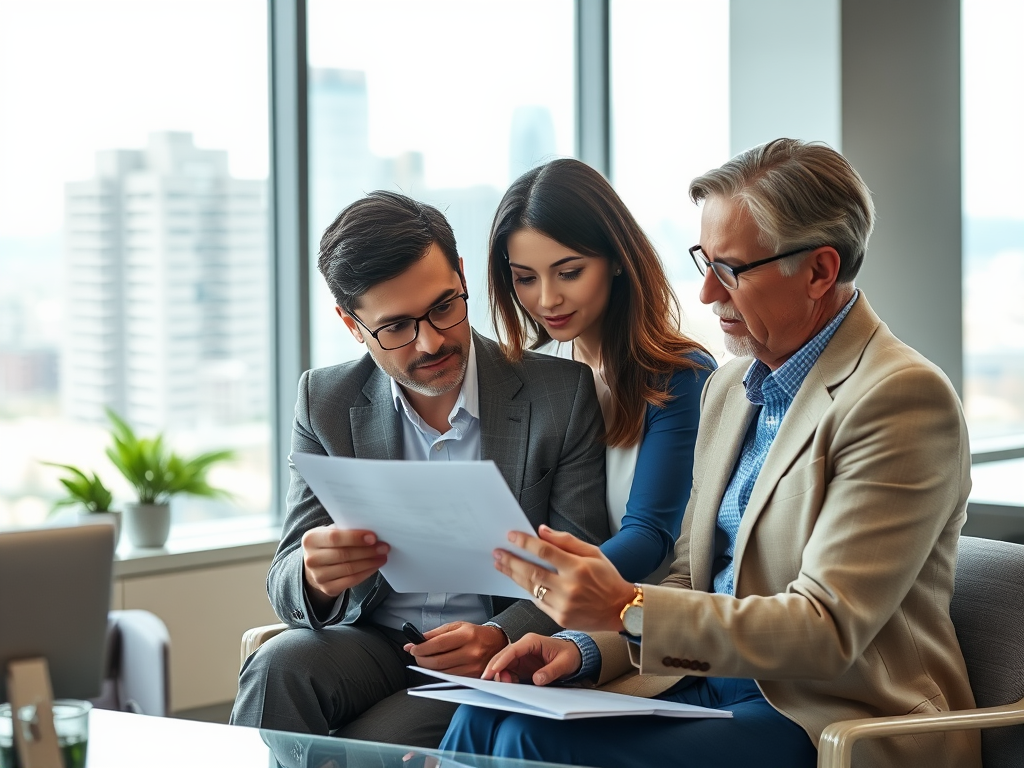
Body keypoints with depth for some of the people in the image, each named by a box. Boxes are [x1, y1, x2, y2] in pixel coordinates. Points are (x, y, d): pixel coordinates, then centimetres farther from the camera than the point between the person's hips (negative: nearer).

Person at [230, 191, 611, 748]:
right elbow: (287, 588, -2)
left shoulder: (563, 396, -5)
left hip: (495, 662, -3)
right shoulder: (325, 403, 2)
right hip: (371, 639, 3)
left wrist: (501, 638, -25)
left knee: (374, 745, -30)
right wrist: (315, 578, -28)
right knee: (279, 666, -29)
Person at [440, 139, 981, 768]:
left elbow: (827, 629, -20)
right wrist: (587, 648, -2)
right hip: (711, 684, 8)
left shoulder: (902, 397, -14)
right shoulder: (731, 386, 13)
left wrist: (628, 610, -24)